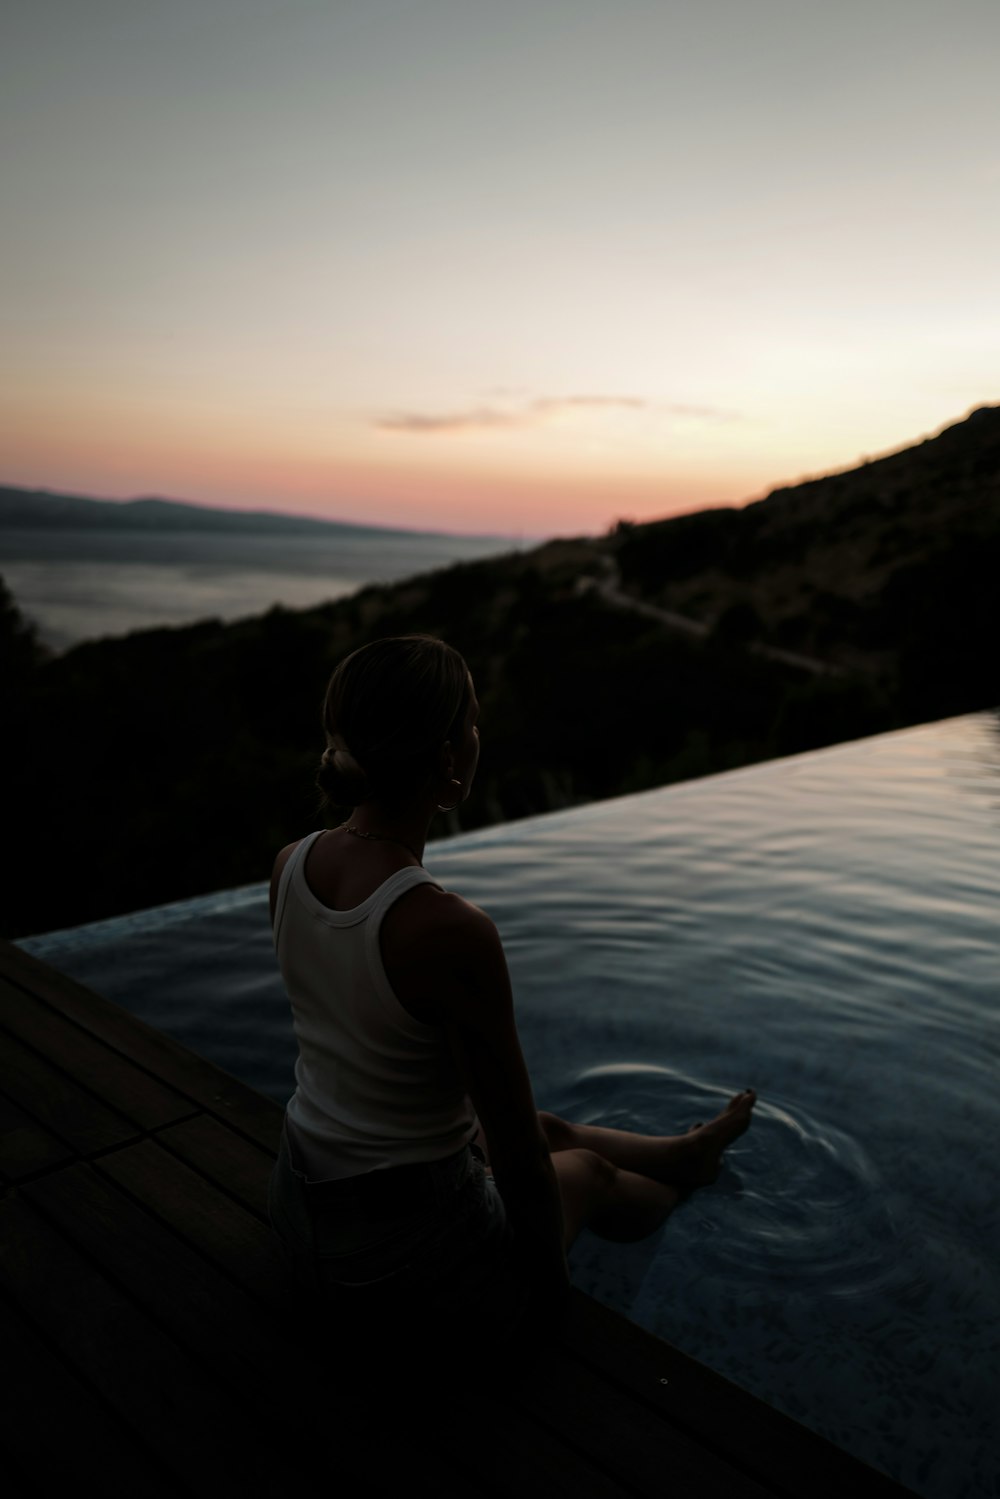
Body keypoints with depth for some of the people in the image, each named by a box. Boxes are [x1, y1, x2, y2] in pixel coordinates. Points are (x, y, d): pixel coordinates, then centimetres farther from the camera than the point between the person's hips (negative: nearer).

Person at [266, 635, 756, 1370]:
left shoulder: (290, 866, -9)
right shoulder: (451, 931, -33)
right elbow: (518, 1163, -21)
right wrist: (551, 1290, -3)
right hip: (408, 1265, -6)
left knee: (552, 1128, 30)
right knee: (586, 1169, 26)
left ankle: (687, 1150, 61)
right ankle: (688, 1169, 61)